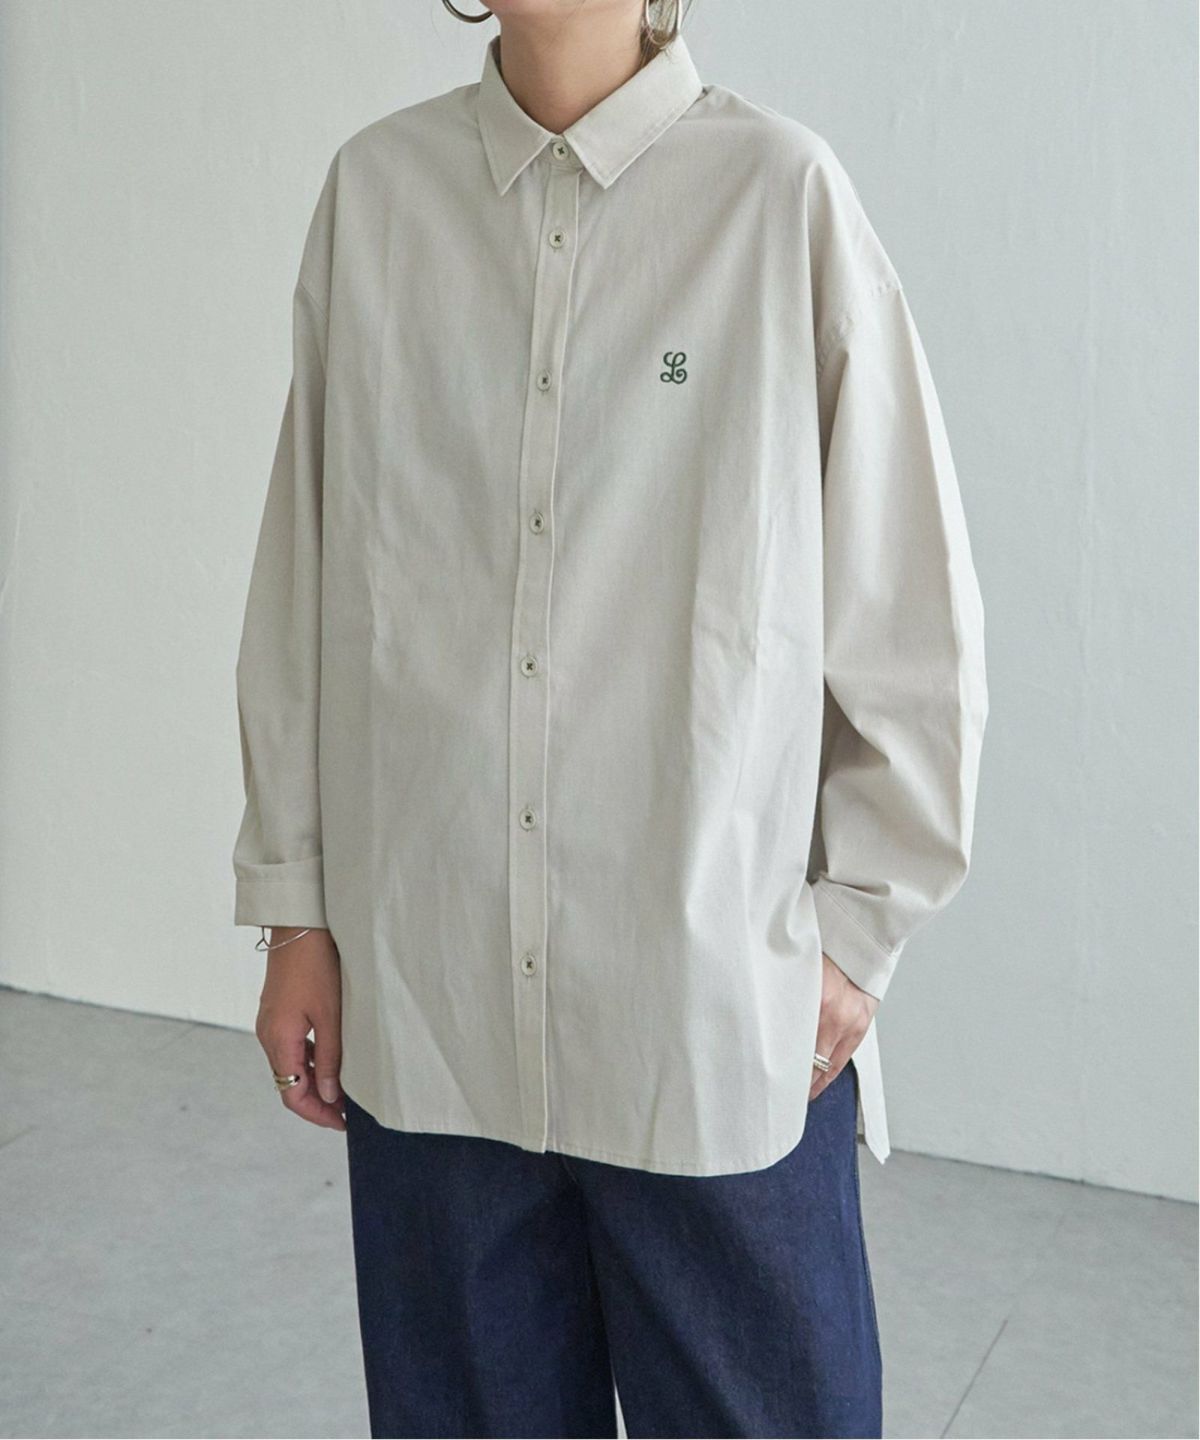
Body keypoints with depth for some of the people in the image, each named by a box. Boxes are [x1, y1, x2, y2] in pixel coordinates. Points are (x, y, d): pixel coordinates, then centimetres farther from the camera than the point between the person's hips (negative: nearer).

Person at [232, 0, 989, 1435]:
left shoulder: (779, 191, -7)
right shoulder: (374, 190, 2)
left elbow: (911, 611, -2)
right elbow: (304, 579, 6)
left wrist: (855, 929, -1)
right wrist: (294, 907, 7)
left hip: (718, 1014, -2)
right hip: (423, 1001, 3)